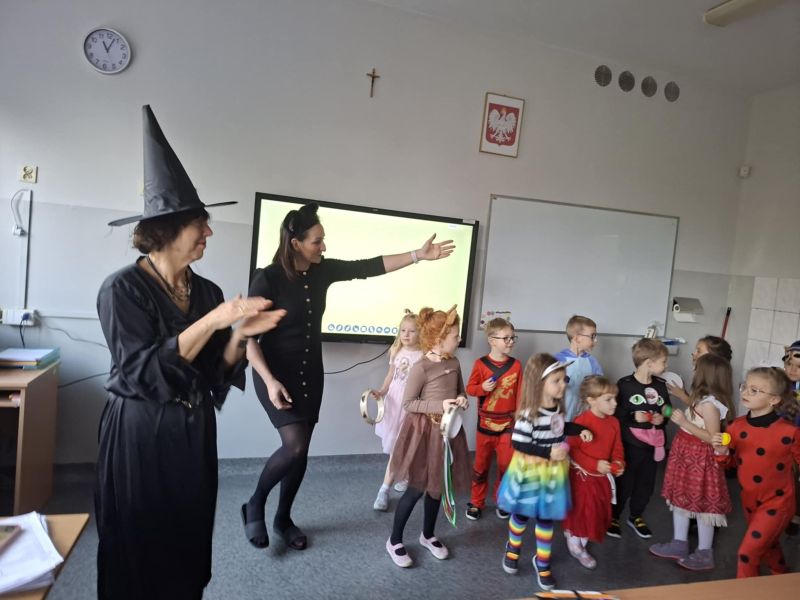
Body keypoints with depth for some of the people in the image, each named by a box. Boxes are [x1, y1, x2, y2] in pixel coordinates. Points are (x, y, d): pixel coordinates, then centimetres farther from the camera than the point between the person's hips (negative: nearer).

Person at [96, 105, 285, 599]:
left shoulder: (208, 291, 2)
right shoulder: (123, 289, -14)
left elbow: (214, 373, 4)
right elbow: (142, 371, -22)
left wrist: (240, 334, -14)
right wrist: (211, 322, -27)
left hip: (194, 432, 5)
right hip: (139, 435, -5)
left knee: (188, 542, 17)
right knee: (137, 554, 11)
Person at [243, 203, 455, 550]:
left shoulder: (322, 270, -3)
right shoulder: (268, 279, -19)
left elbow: (369, 267, -4)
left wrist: (419, 255, -8)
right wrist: (269, 380, -24)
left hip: (310, 374, 6)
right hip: (276, 374, -6)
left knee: (301, 451, 10)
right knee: (295, 446, -17)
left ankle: (283, 520, 31)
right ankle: (254, 505, 11)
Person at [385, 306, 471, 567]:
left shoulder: (454, 363, 2)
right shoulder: (421, 368, -20)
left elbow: (460, 392, 16)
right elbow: (408, 404, -16)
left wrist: (462, 400, -7)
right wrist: (439, 405, -23)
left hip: (447, 430, 7)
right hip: (425, 432, -6)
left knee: (437, 486, 17)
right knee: (417, 488, 3)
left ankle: (428, 535, 37)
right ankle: (394, 540, 22)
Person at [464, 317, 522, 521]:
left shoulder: (516, 365, -5)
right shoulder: (480, 364, -10)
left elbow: (520, 394, -1)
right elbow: (470, 388, -3)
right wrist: (483, 388, -23)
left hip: (508, 423, 1)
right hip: (486, 422, -1)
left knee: (506, 465, 9)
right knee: (481, 464, 12)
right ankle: (476, 503, 27)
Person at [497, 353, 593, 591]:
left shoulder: (557, 407, -5)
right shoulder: (529, 413, -28)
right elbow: (518, 443, -26)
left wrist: (579, 430, 0)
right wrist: (548, 452, -29)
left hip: (552, 472, 6)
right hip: (530, 472, -5)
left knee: (546, 518, 16)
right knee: (521, 514, 17)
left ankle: (542, 563, 34)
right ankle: (513, 549, 45)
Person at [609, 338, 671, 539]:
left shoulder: (661, 385, 3)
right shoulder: (624, 384, -15)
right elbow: (614, 413, -15)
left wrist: (662, 419, -7)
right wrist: (633, 417, -22)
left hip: (653, 444, 6)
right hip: (629, 444, -5)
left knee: (646, 483, 18)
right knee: (624, 483, 6)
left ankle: (636, 516, 39)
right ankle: (613, 517, 26)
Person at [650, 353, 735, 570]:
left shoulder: (709, 404, -23)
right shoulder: (704, 399, 7)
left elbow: (713, 438, -24)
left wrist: (684, 423, -25)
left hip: (700, 459, -10)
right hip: (687, 455, 10)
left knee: (701, 504, 4)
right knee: (681, 498, 17)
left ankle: (704, 554, 19)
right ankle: (679, 543, 29)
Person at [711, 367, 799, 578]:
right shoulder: (737, 426, -8)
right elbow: (731, 463, 3)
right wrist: (723, 452, -18)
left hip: (776, 502, -5)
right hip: (749, 500, 5)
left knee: (747, 552, -7)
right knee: (767, 546, 27)